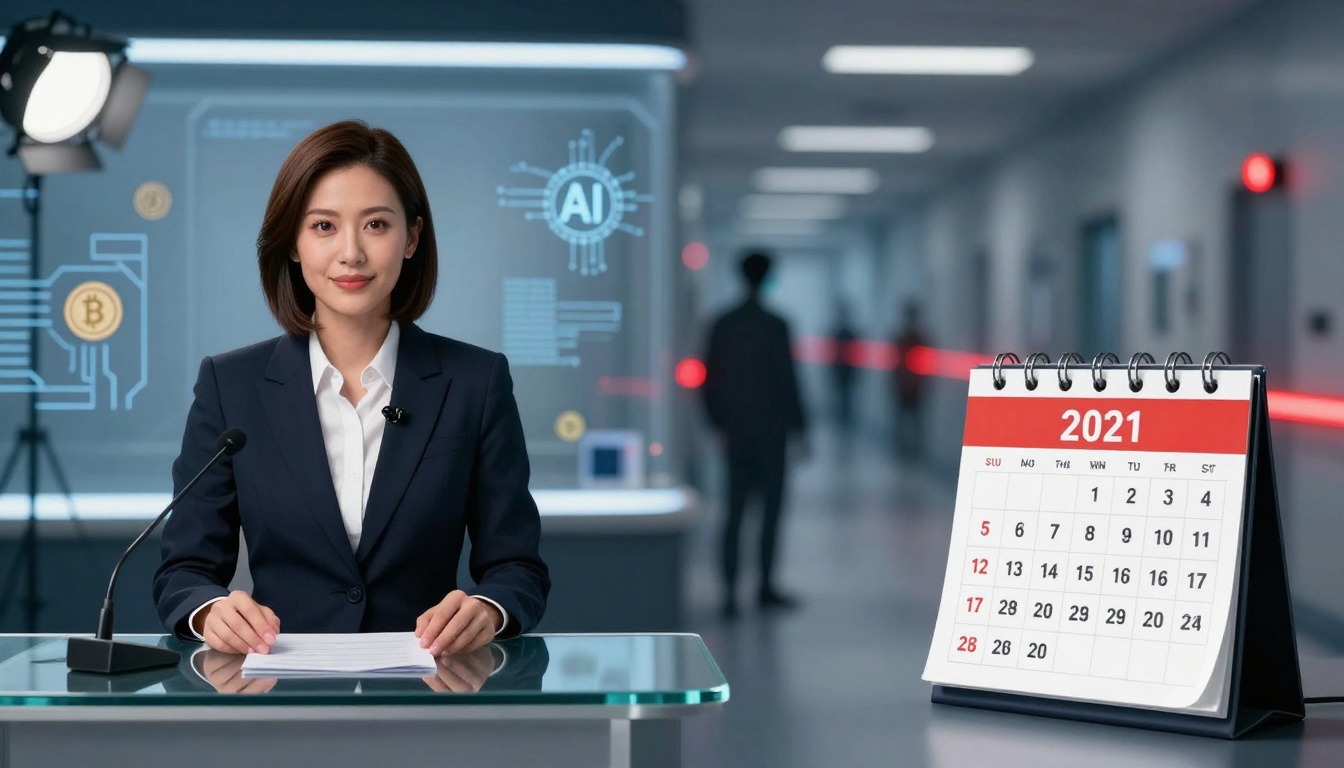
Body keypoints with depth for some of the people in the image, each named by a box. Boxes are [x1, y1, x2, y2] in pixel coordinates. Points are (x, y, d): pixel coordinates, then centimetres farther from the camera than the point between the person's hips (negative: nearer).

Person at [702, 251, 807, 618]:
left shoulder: (722, 325, 4)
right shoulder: (775, 326, -10)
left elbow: (711, 378, 6)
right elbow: (787, 379, -10)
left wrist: (719, 423, 15)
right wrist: (798, 426, -3)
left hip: (735, 431, 4)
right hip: (770, 430, -4)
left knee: (735, 511, 6)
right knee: (771, 508, 6)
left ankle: (730, 588, -2)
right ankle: (766, 586, 8)